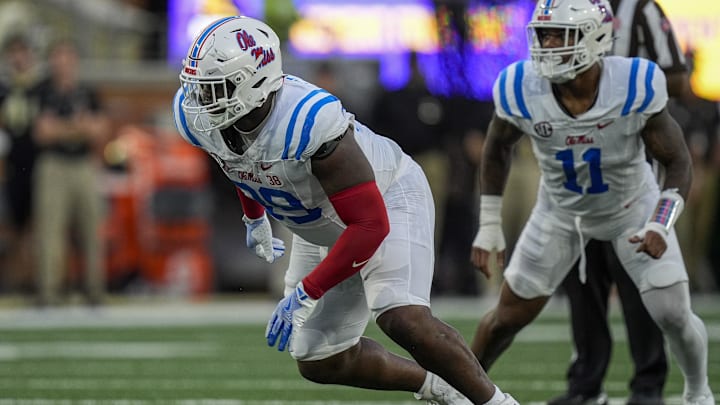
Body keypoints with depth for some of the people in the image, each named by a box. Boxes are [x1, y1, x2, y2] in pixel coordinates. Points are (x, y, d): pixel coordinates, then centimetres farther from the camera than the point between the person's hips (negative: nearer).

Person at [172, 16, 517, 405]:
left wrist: (306, 296, -35)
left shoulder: (309, 122, -41)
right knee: (320, 363, 5)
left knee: (403, 320, -30)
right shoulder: (196, 116, -19)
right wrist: (255, 218, 26)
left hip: (387, 200, -8)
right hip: (321, 225, 8)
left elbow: (370, 225, -36)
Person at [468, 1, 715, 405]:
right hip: (562, 212, 1)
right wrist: (490, 226, -2)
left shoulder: (635, 87, -33)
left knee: (673, 315, -8)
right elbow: (498, 149, -4)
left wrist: (660, 227, -34)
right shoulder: (521, 91, -28)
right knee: (509, 317, 4)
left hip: (632, 207, -1)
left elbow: (679, 163, -20)